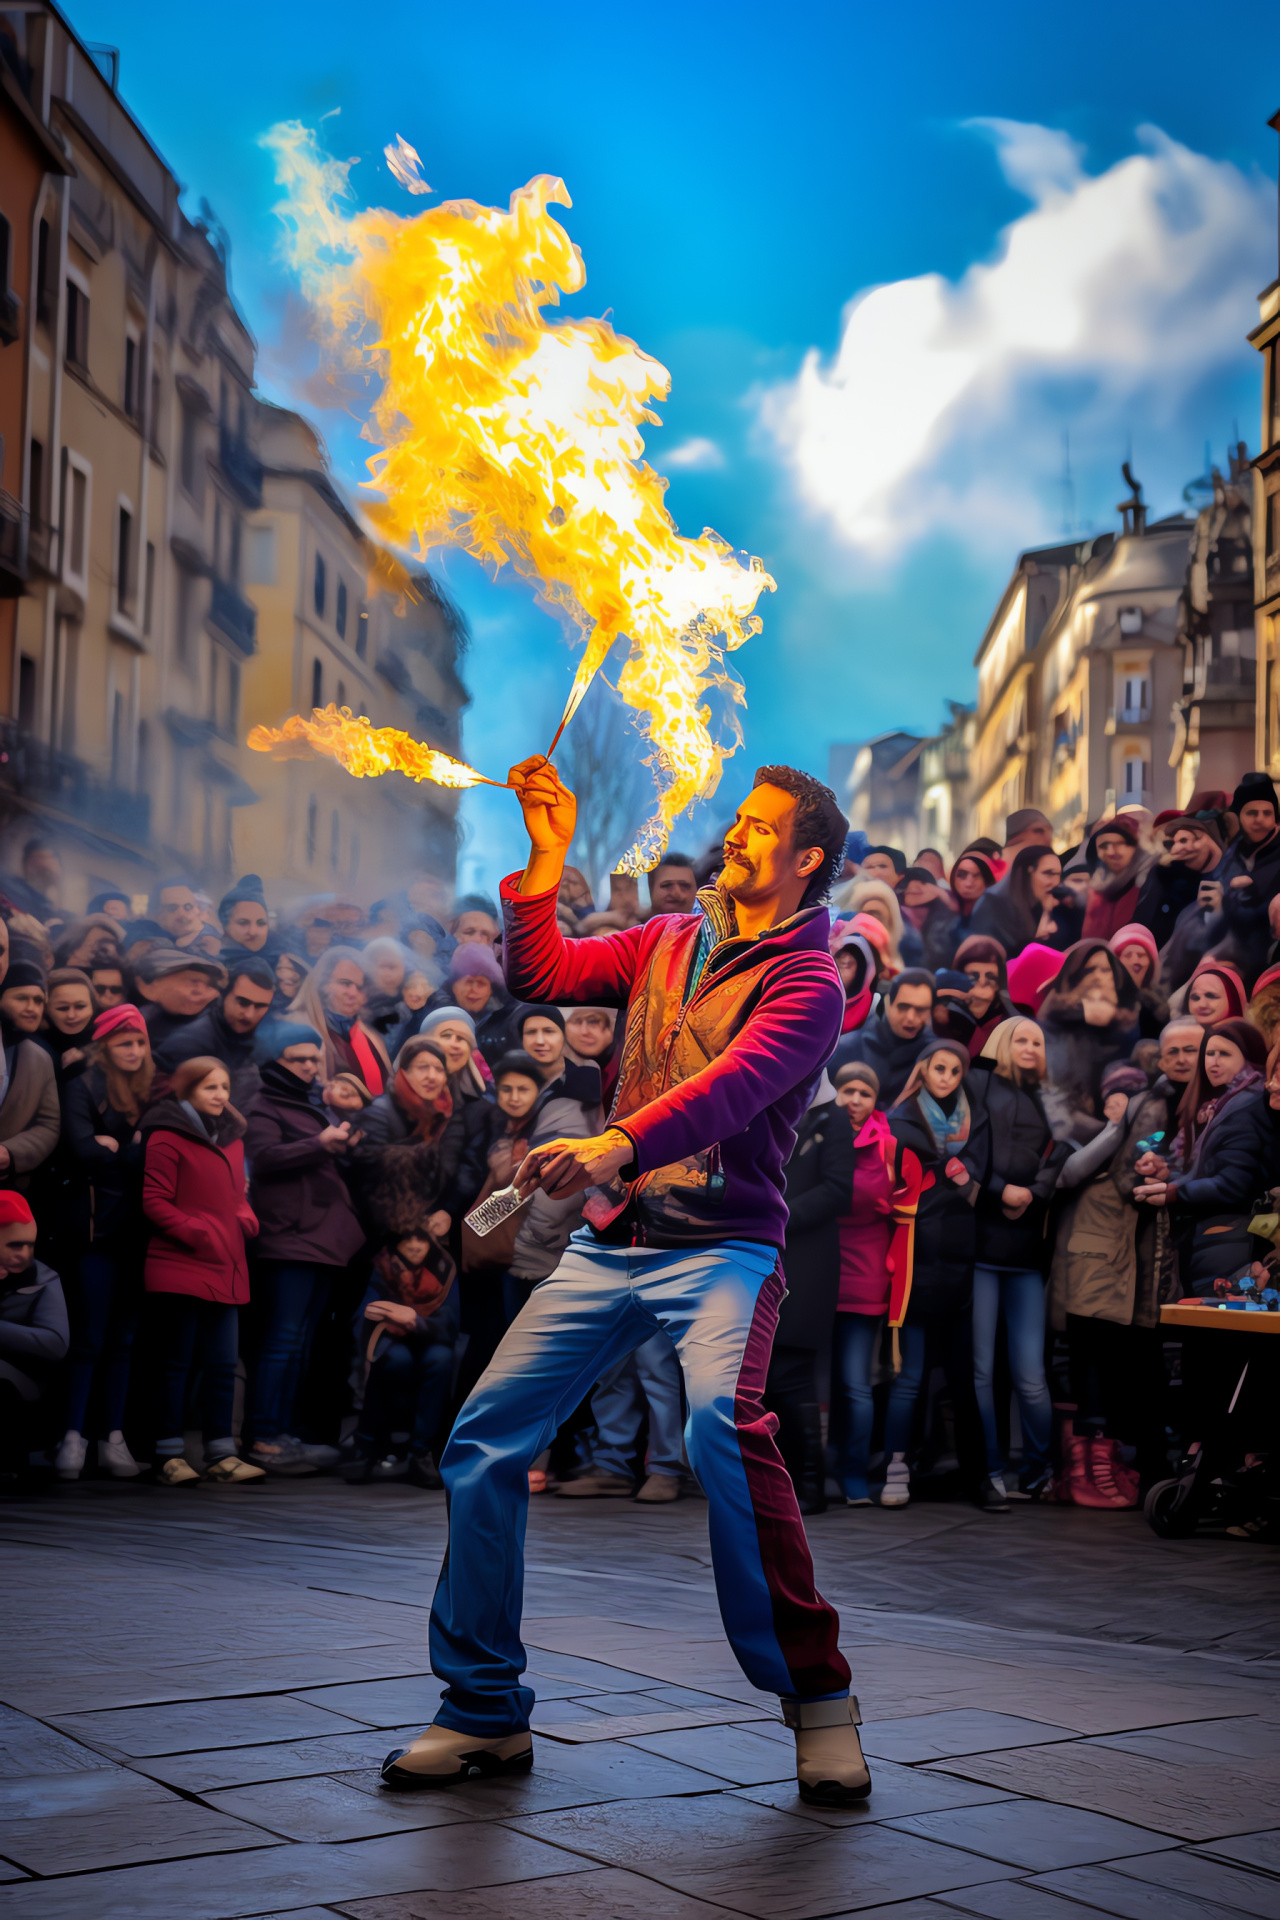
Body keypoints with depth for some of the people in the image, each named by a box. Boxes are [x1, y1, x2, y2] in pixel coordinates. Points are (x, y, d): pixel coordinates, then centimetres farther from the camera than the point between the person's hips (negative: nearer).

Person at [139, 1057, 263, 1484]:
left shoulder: (231, 1138, 16)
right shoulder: (167, 1137, -5)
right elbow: (154, 1201, -9)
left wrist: (246, 1220, 1)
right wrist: (196, 1233, -16)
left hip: (224, 1272, 7)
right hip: (179, 1269, -6)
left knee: (223, 1366, 7)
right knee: (176, 1364, 1)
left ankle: (220, 1455, 12)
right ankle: (170, 1456, 7)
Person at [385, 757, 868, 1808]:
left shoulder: (807, 982, -6)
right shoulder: (668, 940, 15)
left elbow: (730, 1086, -23)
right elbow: (541, 975, 13)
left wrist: (618, 1146, -40)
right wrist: (548, 853, 4)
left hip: (723, 1245, -6)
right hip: (611, 1242, 6)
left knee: (724, 1426, -33)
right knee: (485, 1441, -3)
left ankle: (816, 1693, -18)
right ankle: (485, 1711, 11)